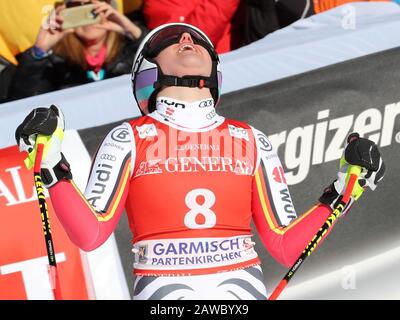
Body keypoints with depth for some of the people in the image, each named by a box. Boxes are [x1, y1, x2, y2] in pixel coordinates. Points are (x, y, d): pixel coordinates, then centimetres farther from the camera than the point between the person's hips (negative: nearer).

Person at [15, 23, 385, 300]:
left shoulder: (252, 141, 14)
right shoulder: (131, 138, 8)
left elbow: (286, 246, 12)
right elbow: (90, 233, 0)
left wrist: (345, 188, 7)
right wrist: (51, 165, -8)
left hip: (243, 288, 2)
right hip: (162, 290, -2)